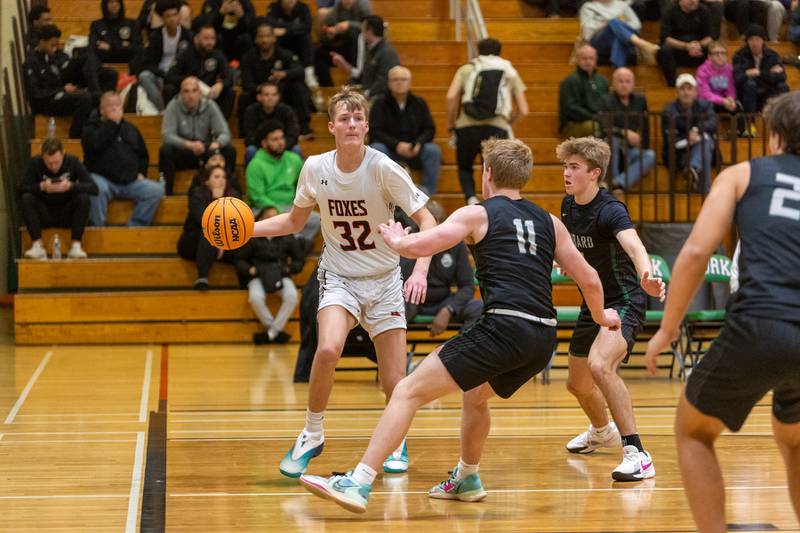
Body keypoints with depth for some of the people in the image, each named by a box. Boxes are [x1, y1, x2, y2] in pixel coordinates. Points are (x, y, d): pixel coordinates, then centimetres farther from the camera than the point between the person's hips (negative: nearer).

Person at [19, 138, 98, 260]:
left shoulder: (73, 162, -10)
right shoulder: (36, 163, -10)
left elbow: (93, 188, -17)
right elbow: (20, 187, -18)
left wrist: (71, 186, -34)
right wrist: (41, 187, -35)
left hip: (67, 215, 0)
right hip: (44, 216, 0)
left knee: (83, 198, -27)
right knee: (26, 198, -26)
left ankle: (76, 246, -24)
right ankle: (37, 245, -23)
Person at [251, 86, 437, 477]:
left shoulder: (383, 168, -17)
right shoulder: (315, 169, -7)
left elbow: (426, 221, -14)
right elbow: (295, 221, 10)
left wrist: (420, 270, -29)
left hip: (384, 281, -1)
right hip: (339, 277, 1)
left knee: (394, 383, -5)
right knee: (328, 349, -28)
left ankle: (398, 441, 27)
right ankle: (312, 436, -7)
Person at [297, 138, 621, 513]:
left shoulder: (478, 215, 6)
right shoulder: (549, 222, 20)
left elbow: (418, 246, -3)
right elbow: (589, 279, 23)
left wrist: (394, 239, 20)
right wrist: (601, 317, 43)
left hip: (503, 327, -7)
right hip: (543, 339, 7)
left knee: (409, 391, -6)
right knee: (474, 395, 35)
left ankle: (359, 483, -17)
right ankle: (467, 480, 48)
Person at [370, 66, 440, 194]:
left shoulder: (419, 103, 8)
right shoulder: (380, 103, 0)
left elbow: (430, 129, 3)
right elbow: (374, 132, -9)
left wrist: (418, 144, -19)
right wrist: (396, 145, -24)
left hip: (414, 152, 2)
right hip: (389, 152, -2)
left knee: (433, 150, -25)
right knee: (376, 149, -33)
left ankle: (428, 195, -20)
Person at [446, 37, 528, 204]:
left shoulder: (466, 69, 17)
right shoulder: (510, 72, 20)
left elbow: (450, 97, 0)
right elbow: (523, 110, 15)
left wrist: (450, 124, 13)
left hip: (467, 126, 0)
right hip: (497, 127, 0)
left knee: (465, 167, 22)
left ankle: (471, 198, -5)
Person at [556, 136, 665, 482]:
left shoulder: (609, 210, -23)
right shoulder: (568, 206, 2)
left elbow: (634, 246, -45)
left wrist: (646, 276, -63)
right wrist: (567, 259, 9)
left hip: (624, 301, -9)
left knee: (600, 365, -35)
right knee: (577, 383, 23)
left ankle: (637, 454, -33)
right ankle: (602, 431, 57)